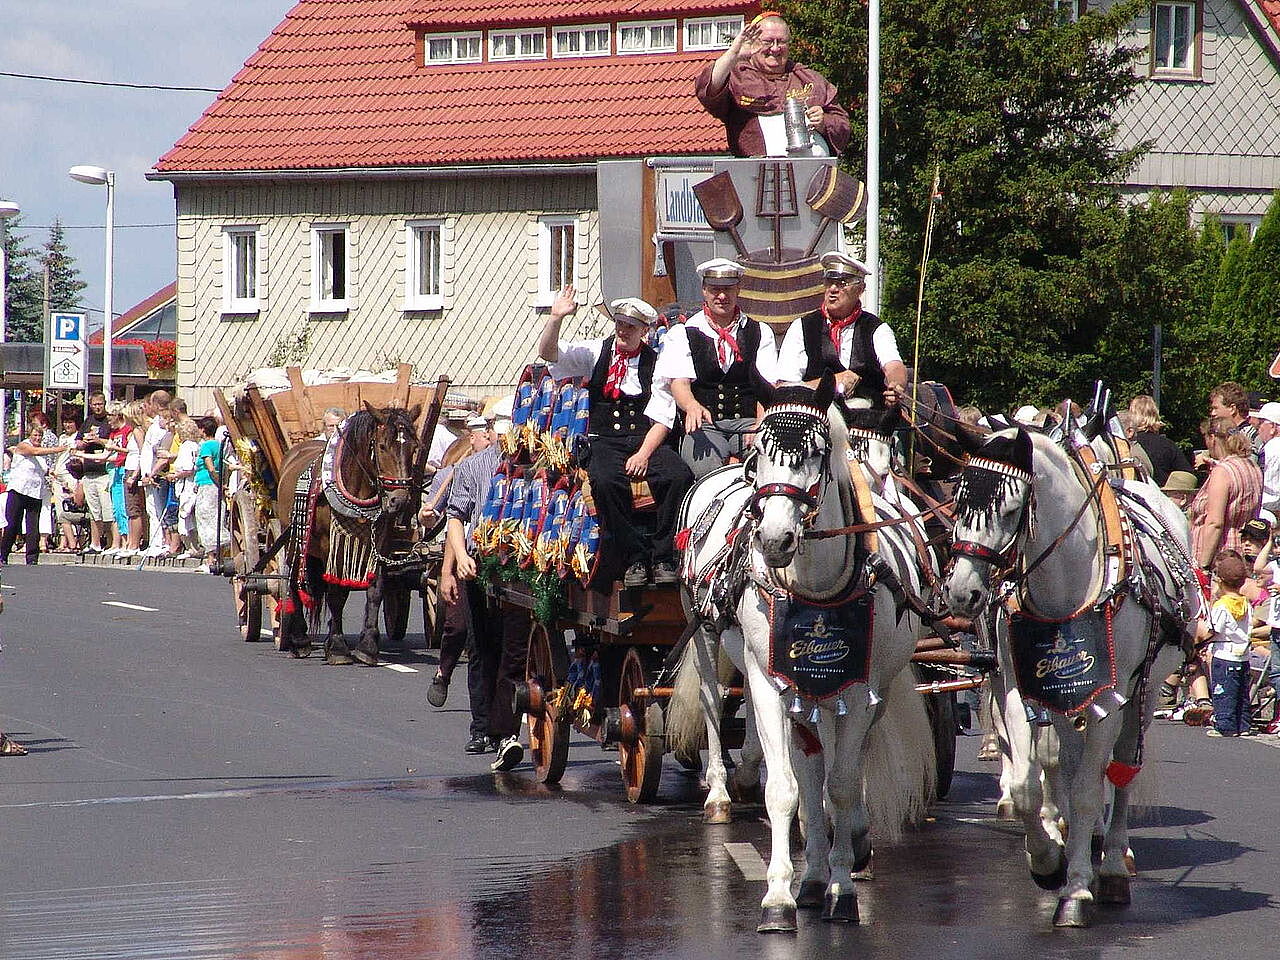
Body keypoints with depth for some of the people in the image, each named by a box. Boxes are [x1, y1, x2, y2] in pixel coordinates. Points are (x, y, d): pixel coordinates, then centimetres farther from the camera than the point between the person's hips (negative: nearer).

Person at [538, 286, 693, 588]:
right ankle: (635, 559, -21)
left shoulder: (655, 362, 6)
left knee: (680, 477, -30)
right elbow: (547, 352, 4)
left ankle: (663, 557, -17)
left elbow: (661, 419, -1)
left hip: (647, 439, 0)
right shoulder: (596, 352, 12)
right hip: (605, 441, 0)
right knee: (606, 481, -34)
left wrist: (644, 454, -16)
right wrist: (556, 317, -13)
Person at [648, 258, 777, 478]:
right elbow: (678, 382, -4)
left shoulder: (761, 332, 15)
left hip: (748, 422, 1)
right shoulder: (681, 334, 11)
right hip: (704, 425, -1)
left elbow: (767, 386, 3)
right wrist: (693, 407, -28)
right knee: (706, 467, -33)